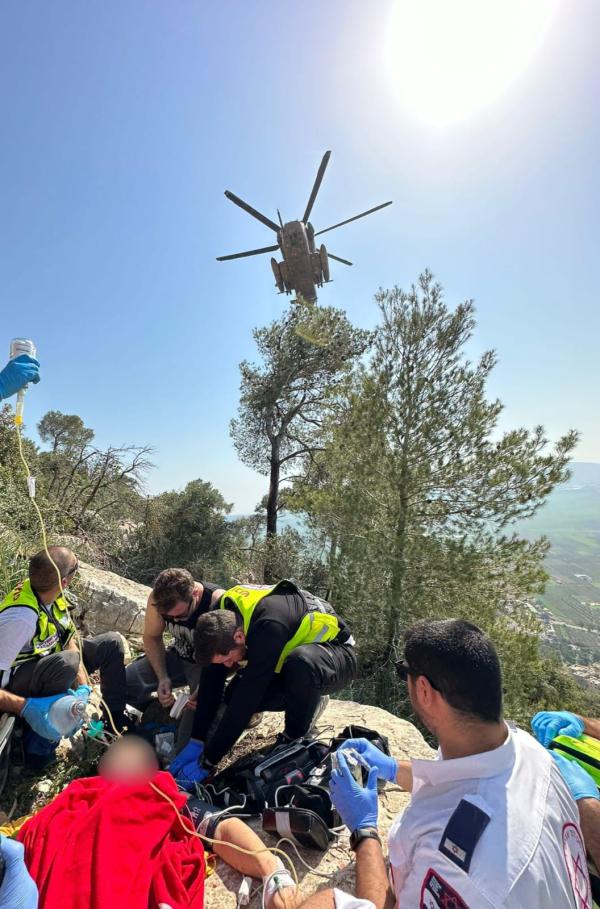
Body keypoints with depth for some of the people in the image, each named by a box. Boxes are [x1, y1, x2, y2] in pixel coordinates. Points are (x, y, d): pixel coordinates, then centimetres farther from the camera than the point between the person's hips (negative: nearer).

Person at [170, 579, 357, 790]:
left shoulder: (269, 627, -39)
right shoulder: (223, 617, -16)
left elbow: (246, 700, -34)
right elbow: (211, 681, -9)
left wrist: (206, 762, -25)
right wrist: (195, 741, -11)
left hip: (336, 653, -7)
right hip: (293, 654, 7)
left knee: (300, 664, -40)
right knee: (233, 695, -9)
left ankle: (296, 736, -11)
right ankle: (308, 699, 10)